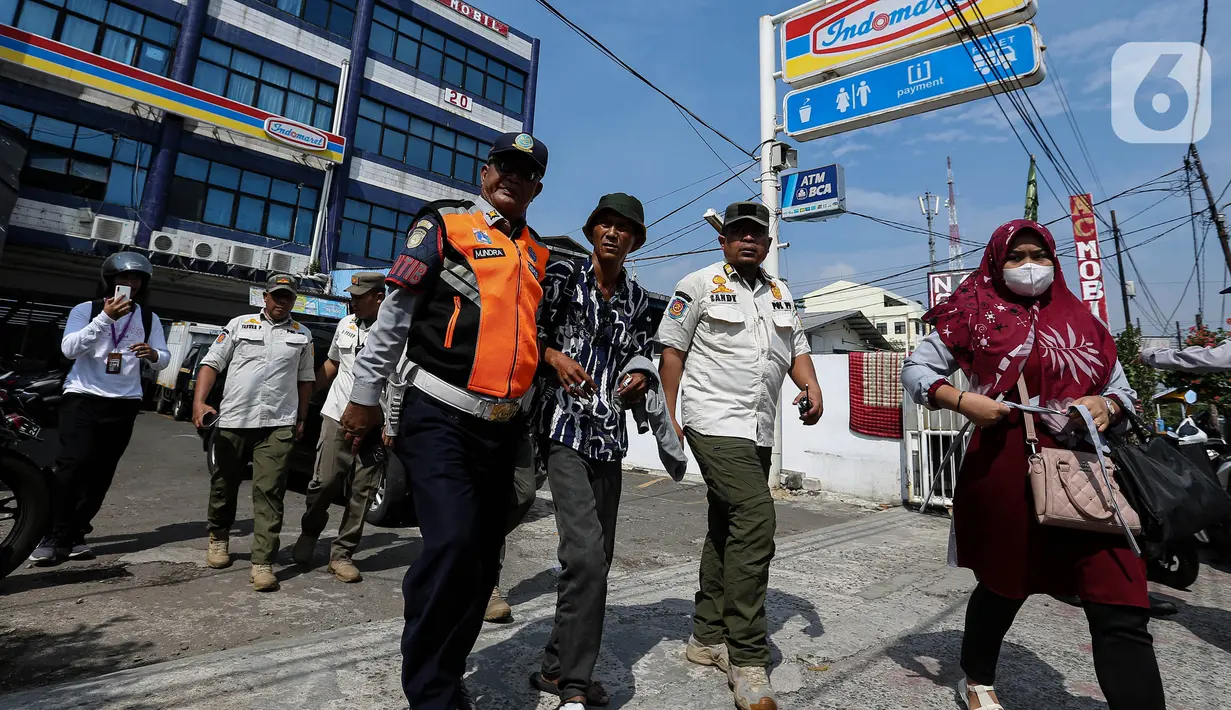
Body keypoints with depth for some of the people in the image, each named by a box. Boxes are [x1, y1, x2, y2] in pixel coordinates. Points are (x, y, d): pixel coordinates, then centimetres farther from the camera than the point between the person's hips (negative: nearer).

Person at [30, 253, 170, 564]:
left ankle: (74, 533, 15)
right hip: (83, 397, -2)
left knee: (101, 471, 4)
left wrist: (153, 354, -22)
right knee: (73, 463, -15)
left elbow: (164, 359, 2)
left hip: (124, 403, 3)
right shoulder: (85, 310, 1)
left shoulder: (149, 318, 9)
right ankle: (53, 535, -4)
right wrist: (105, 317, -24)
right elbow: (69, 348, -15)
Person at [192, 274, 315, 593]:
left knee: (269, 492, -5)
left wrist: (301, 418, 9)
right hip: (233, 420, 1)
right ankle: (219, 537, 42)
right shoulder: (239, 325, 7)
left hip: (279, 424, -1)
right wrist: (199, 402, -8)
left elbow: (305, 379, 16)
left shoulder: (302, 335, 11)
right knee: (224, 484, 16)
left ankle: (262, 563, -3)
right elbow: (212, 363, 5)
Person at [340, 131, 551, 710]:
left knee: (481, 558, 11)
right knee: (452, 544, -17)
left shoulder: (537, 254, 18)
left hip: (504, 426, 6)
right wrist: (366, 395, -1)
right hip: (439, 417, -6)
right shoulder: (444, 223, 2)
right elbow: (394, 314, -1)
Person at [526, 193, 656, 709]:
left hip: (610, 434, 6)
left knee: (598, 557, 10)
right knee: (586, 553, -17)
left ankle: (557, 667, 28)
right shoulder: (563, 275, 1)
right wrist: (554, 355, -16)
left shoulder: (637, 299, 13)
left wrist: (638, 381, -2)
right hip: (565, 428, -5)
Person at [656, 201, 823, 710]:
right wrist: (668, 416, -9)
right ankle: (747, 660, -6)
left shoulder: (781, 294, 20)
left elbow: (797, 347, 22)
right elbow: (672, 350, -2)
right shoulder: (698, 285, 1)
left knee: (728, 528, 12)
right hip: (714, 420, -7)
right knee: (755, 520, -18)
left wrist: (811, 384, 0)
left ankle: (708, 638, 26)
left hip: (759, 431, 7)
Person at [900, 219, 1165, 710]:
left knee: (1122, 612, -7)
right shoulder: (977, 314, 3)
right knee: (1004, 584, 15)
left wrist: (1107, 405, -5)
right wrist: (963, 401, -14)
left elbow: (1122, 390, 19)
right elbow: (915, 369, 3)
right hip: (1005, 470, -3)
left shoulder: (1083, 321, 13)